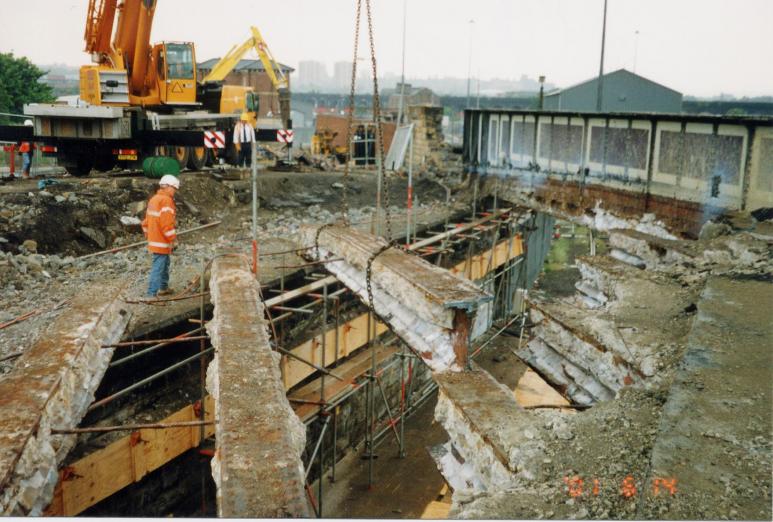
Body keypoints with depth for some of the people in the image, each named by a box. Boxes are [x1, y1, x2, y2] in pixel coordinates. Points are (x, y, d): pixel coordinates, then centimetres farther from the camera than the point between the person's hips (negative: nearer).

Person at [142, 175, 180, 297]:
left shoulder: (154, 199, 12)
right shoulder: (166, 201, -18)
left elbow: (146, 221, 18)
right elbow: (167, 224, -23)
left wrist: (149, 235, 25)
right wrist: (173, 240, -17)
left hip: (154, 239, 10)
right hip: (162, 242, -10)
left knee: (165, 264, 24)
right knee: (158, 268, -7)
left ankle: (163, 287, 37)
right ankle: (152, 294, -7)